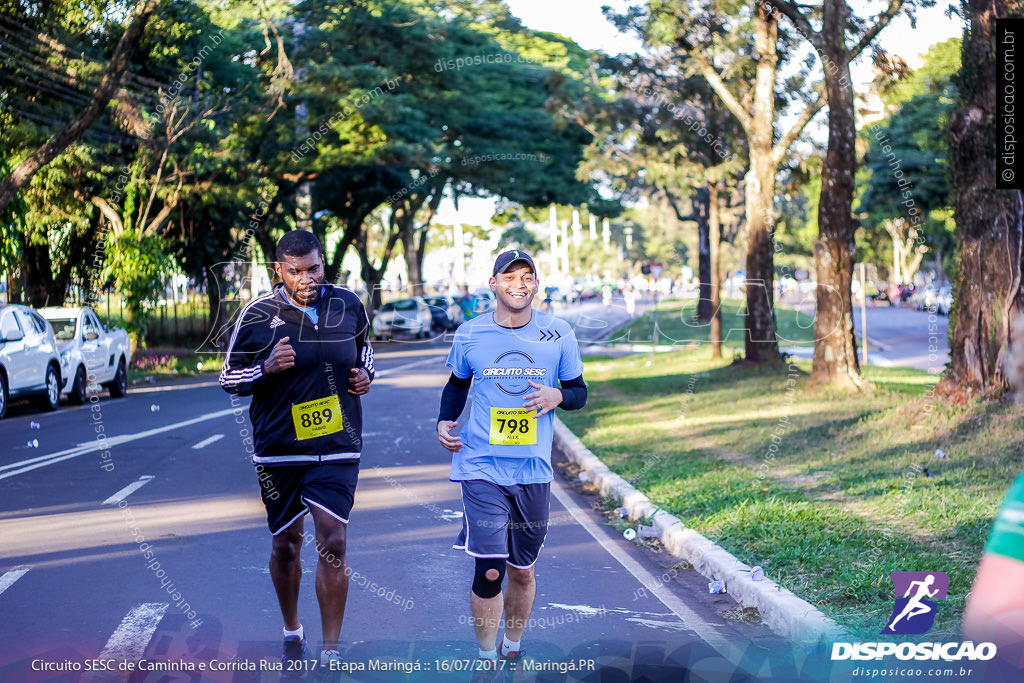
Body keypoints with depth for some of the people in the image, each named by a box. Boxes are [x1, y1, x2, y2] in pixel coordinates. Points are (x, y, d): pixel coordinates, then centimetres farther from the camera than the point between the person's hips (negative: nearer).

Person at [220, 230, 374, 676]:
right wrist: (267, 369, -18)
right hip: (279, 449, 0)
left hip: (337, 445, 0)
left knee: (332, 543, -9)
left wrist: (365, 373, 2)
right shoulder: (257, 315, -6)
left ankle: (331, 653, -1)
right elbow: (229, 378, 1)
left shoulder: (348, 305, 2)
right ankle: (292, 632, 35)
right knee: (285, 543, 11)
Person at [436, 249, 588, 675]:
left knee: (522, 571, 12)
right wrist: (445, 420, -1)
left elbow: (579, 392, 9)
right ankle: (486, 660, 8)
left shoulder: (558, 335, -1)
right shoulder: (470, 335, 0)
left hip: (533, 471, 2)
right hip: (481, 467, -1)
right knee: (489, 571, -9)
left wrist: (558, 396, -13)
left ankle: (512, 651, 34)